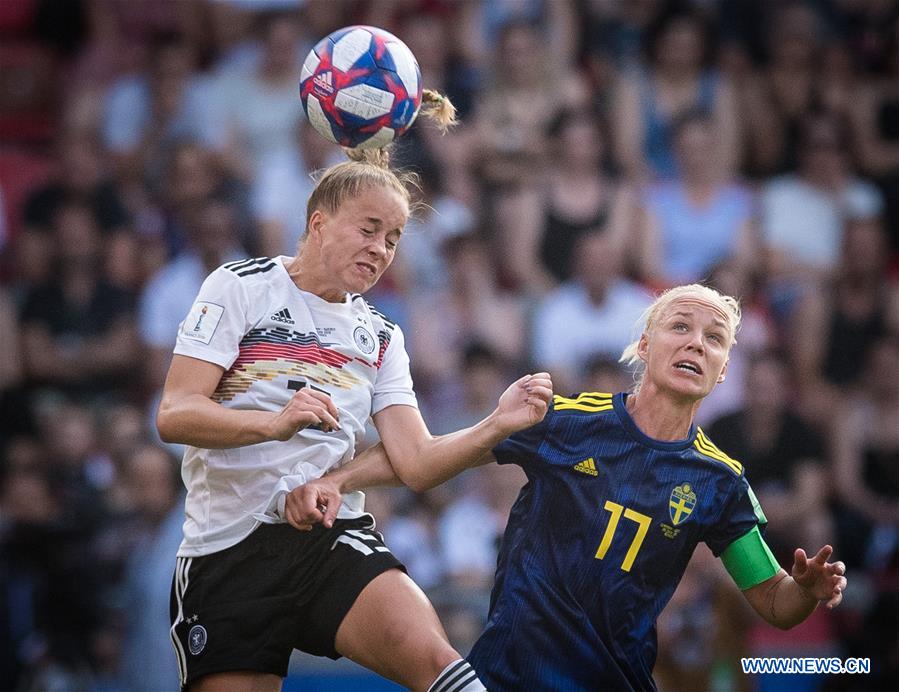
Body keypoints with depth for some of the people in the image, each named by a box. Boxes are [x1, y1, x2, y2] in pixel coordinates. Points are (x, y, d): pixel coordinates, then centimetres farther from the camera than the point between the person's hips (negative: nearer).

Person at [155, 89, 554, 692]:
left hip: (335, 539, 3)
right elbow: (174, 415, -10)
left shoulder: (380, 336, 17)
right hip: (229, 548, -3)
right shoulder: (242, 287, 1)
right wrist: (277, 422, -27)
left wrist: (497, 426, -13)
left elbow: (416, 459, 6)